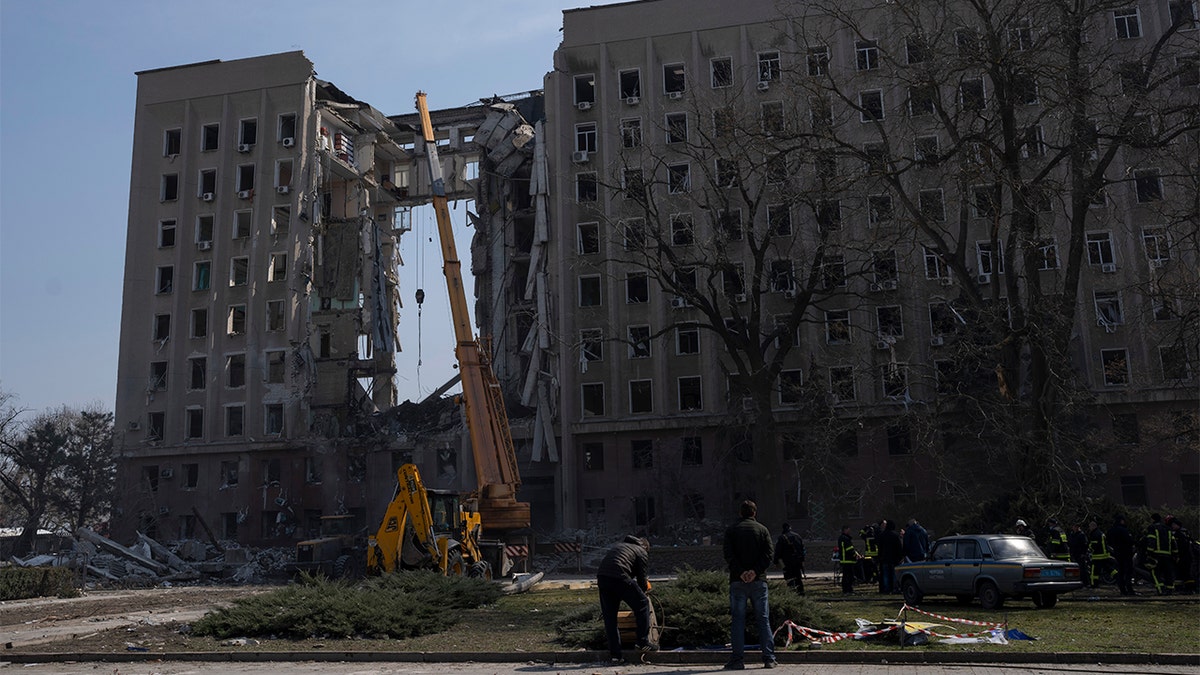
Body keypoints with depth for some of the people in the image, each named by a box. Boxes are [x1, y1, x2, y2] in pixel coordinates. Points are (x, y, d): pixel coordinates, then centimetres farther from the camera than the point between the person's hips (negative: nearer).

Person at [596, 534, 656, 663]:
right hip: (619, 578, -6)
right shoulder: (642, 552, 16)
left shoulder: (620, 546, 35)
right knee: (642, 604, 10)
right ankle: (642, 642, 10)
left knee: (609, 616, 12)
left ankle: (615, 653, 13)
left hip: (601, 577, 6)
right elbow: (641, 579, 11)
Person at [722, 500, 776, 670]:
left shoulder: (731, 530, 5)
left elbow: (728, 554, -7)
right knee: (763, 619, 6)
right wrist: (756, 571, -11)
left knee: (737, 620, 2)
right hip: (758, 580, 1)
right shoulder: (762, 529, 7)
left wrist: (740, 572, -11)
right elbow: (769, 552, -5)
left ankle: (737, 659, -2)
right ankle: (769, 658, 4)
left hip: (737, 580, -1)